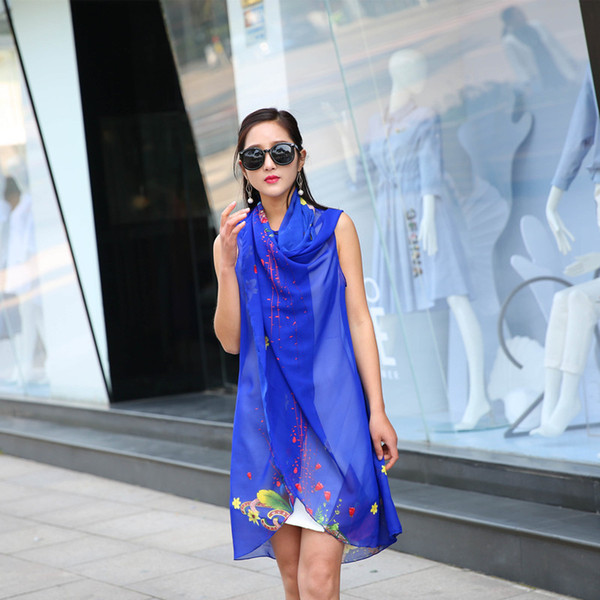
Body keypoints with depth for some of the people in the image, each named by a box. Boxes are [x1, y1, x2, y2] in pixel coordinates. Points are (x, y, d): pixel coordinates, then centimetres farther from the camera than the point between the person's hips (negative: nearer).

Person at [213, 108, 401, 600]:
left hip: (329, 411, -3)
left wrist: (377, 410, -4)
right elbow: (231, 340, 3)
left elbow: (359, 319, 2)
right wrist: (227, 265, -11)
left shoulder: (334, 228, 3)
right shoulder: (233, 239, 8)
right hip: (267, 412, 3)